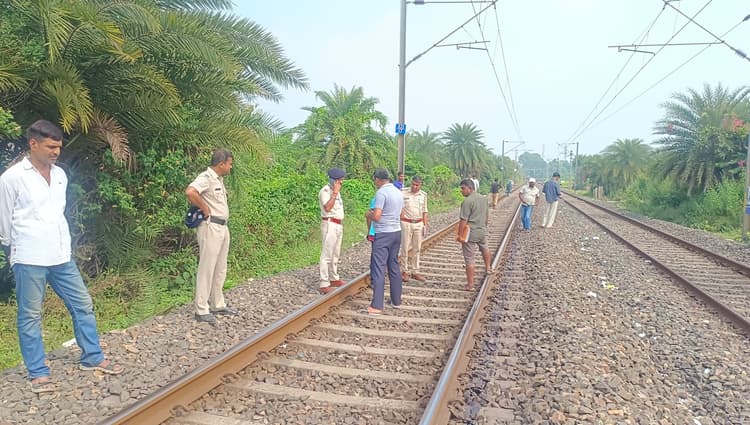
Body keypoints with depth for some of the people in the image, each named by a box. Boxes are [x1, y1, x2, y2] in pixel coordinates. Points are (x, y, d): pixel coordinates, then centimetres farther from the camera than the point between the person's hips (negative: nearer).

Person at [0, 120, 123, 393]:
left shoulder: (60, 175, 7)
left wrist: (61, 246, 18)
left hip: (62, 256, 6)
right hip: (30, 260, -5)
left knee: (83, 305, 10)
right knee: (30, 316, 6)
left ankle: (92, 358, 23)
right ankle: (38, 373, 18)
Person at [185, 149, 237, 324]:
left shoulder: (219, 179, 15)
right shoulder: (206, 178, -14)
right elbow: (190, 192, -33)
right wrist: (205, 209, -22)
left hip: (222, 227, 10)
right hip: (211, 227, -10)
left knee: (220, 269, 15)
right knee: (206, 269, -5)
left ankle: (218, 305, 25)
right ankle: (201, 310, 1)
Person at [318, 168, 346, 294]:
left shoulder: (336, 191, 16)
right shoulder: (325, 191, -13)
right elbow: (327, 207, -27)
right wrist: (335, 193, -23)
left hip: (338, 225, 9)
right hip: (330, 225, -9)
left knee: (335, 255, 16)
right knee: (327, 255, -9)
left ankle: (334, 279, 27)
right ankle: (324, 285, -9)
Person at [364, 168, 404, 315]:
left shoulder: (381, 193, -15)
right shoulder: (398, 192, 10)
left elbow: (376, 217, -20)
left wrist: (368, 215, 1)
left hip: (383, 234, -8)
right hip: (396, 232, 8)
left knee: (378, 269, -6)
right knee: (394, 267, 16)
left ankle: (377, 306, -7)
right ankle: (396, 301, 24)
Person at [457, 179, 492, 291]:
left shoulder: (467, 201, -19)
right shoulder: (484, 198, 5)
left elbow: (463, 220, -20)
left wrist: (459, 235, -13)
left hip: (470, 233, -7)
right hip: (482, 231, 7)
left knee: (469, 259, 3)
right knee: (484, 248, 35)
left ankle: (470, 284, 8)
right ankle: (488, 267, 57)